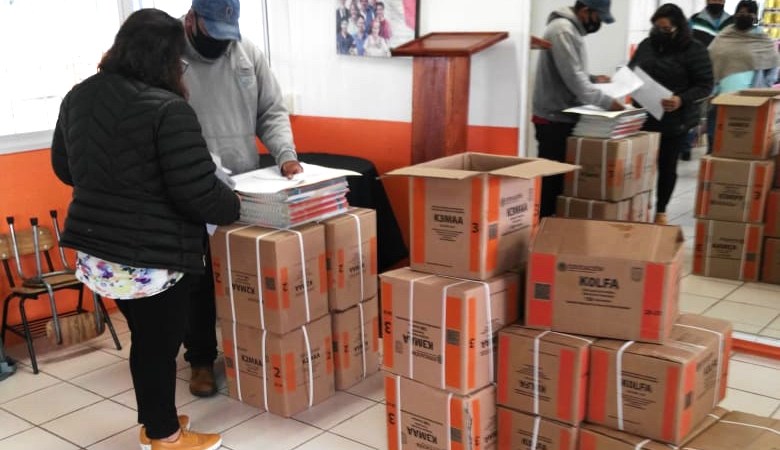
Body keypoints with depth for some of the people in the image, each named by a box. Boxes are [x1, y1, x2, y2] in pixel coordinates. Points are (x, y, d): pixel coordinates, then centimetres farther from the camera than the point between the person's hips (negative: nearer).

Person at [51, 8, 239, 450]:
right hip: (152, 255, -7)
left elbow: (65, 168, 19)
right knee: (160, 342, 10)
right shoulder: (168, 110, -19)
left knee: (144, 336, 22)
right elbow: (198, 193, -20)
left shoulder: (79, 96, 7)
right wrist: (234, 206, -1)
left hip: (96, 248, 8)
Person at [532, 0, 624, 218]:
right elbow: (574, 79, -23)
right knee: (552, 179, -6)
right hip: (555, 119, -10)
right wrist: (607, 102, -20)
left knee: (560, 176, 11)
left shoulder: (571, 29, 16)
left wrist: (593, 79, 14)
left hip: (562, 116, 10)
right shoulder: (562, 30, -17)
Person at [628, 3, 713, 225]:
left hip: (675, 121, -3)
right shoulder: (647, 45, 6)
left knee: (667, 165, 9)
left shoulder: (694, 49, -7)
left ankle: (661, 211, 24)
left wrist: (681, 100, -26)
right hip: (644, 117, 3)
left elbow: (705, 86, -9)